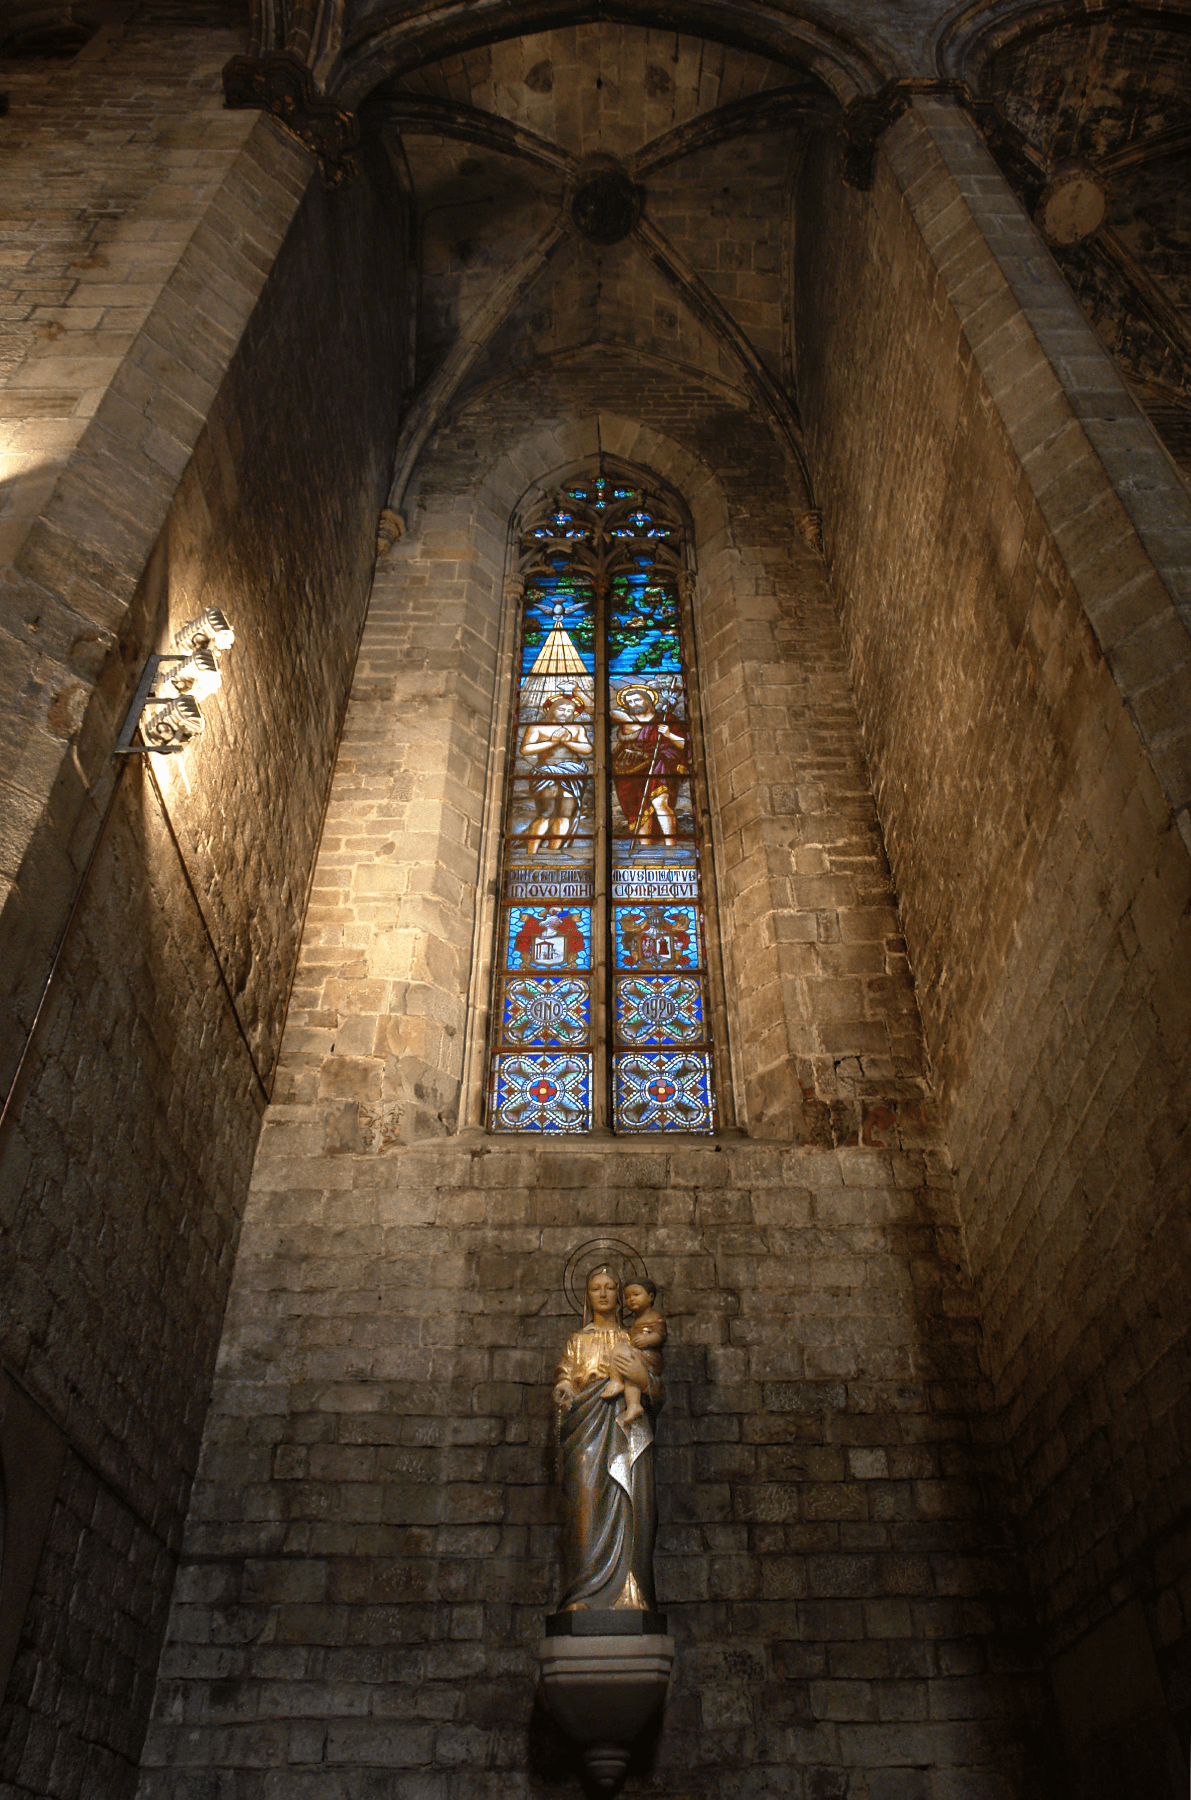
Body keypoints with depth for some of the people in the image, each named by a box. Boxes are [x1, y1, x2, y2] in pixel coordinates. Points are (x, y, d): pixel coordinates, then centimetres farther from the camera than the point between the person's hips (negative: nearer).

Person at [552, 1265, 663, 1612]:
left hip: (628, 1434, 1)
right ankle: (587, 1601, -16)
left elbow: (658, 1395, 15)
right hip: (587, 1431, 0)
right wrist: (563, 1393, -13)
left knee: (629, 1513, -12)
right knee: (589, 1512, -15)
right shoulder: (577, 1340, 23)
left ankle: (630, 1601, -13)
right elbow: (565, 1380, 11)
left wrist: (643, 1378, -8)